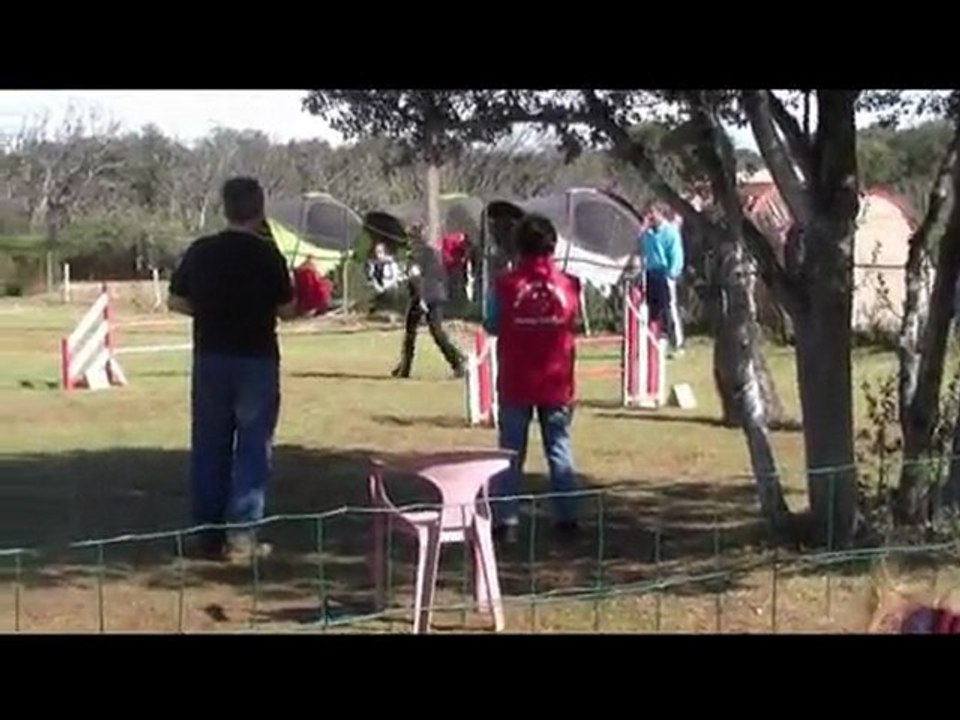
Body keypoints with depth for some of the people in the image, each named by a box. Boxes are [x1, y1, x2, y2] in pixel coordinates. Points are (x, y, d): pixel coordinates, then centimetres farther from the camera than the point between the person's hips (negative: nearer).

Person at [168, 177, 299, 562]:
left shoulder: (200, 252, 0)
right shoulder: (267, 254, -10)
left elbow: (176, 302, 5)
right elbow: (286, 309, -7)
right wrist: (297, 296, 13)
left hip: (209, 357, 3)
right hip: (256, 358, -3)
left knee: (209, 446, 11)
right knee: (252, 445, 4)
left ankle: (209, 534, 14)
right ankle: (242, 532, 1)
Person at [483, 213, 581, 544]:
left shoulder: (505, 284, -10)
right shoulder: (567, 285, -4)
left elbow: (491, 326, -1)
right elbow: (575, 326, 6)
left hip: (515, 383, -1)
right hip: (556, 383, 1)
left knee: (511, 452, 6)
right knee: (559, 448, 12)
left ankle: (506, 520, 4)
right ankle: (567, 517, 13)